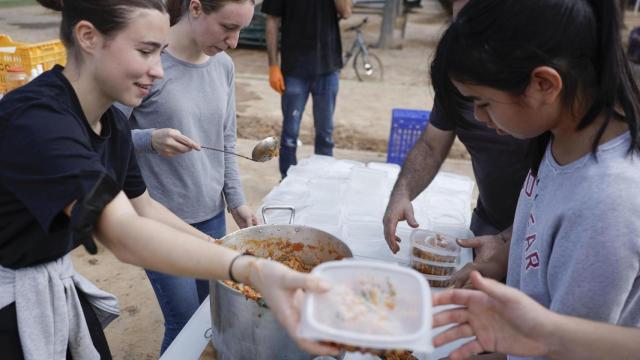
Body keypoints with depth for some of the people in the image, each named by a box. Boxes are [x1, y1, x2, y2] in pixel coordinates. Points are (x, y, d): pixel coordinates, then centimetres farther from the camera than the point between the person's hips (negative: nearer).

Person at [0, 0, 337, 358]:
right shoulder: (34, 120, -28)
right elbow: (122, 233, -38)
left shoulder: (114, 123, 0)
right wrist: (250, 270, -50)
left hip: (58, 287, 7)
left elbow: (142, 209, 8)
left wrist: (221, 251, 1)